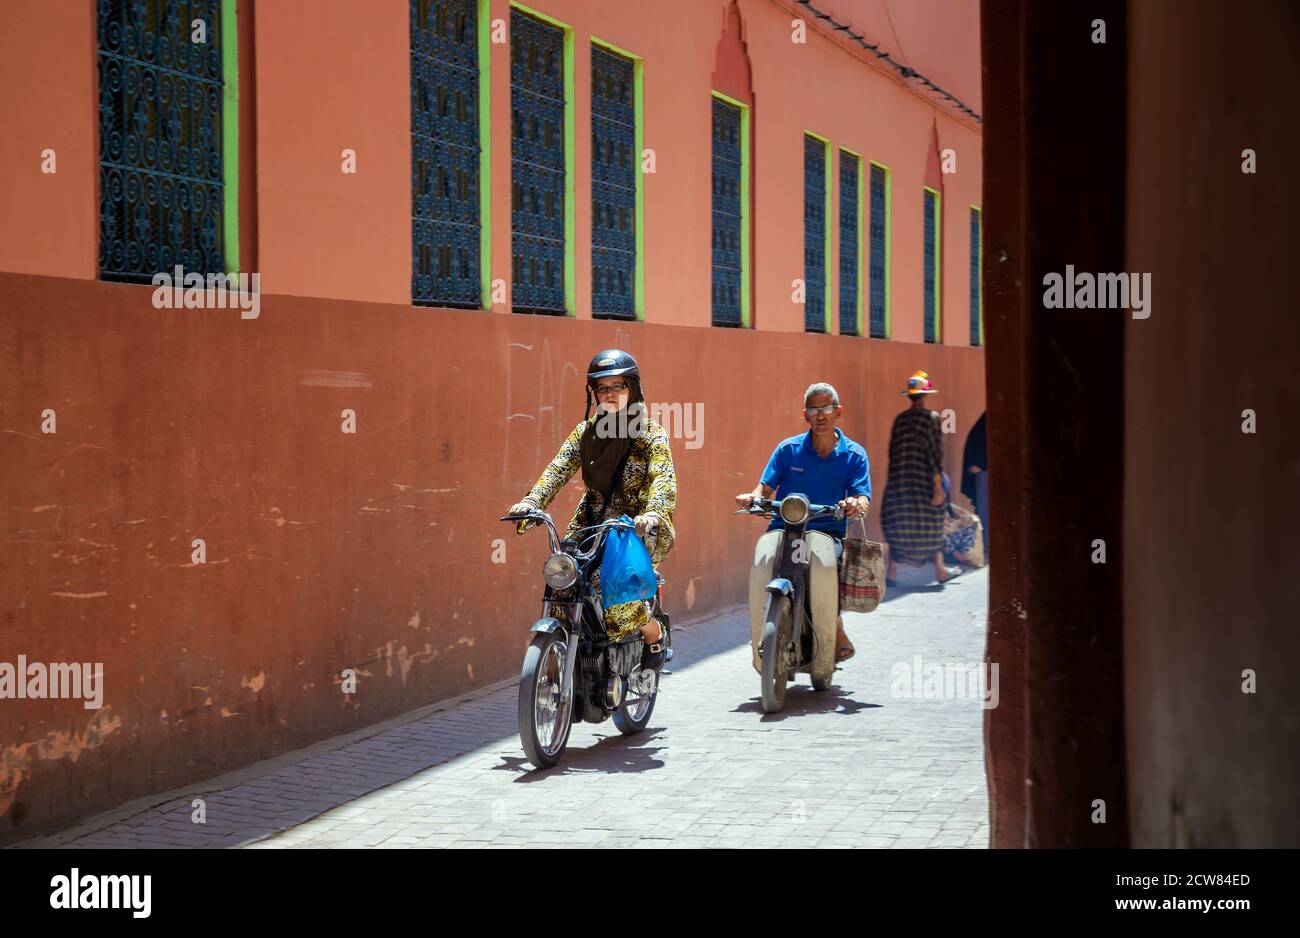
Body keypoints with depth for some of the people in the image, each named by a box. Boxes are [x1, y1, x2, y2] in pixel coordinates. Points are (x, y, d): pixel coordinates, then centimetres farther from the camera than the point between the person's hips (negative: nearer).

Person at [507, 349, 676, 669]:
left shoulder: (651, 435, -4)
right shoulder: (586, 431, 10)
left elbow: (664, 480, -19)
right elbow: (559, 468, -2)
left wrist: (652, 513, -39)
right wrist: (532, 500, -21)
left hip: (638, 530, -5)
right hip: (592, 523, 5)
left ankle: (653, 632, 7)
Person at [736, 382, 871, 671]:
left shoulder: (854, 455, 8)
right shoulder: (788, 449, 11)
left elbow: (863, 498, -3)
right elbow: (766, 487, 5)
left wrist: (857, 505, -28)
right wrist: (753, 497, -19)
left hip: (827, 531, -1)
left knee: (823, 563, -36)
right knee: (762, 562, -32)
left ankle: (836, 633, -17)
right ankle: (761, 643, -22)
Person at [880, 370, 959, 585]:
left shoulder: (899, 419, 6)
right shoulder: (930, 417, -8)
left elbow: (892, 452, 10)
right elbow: (935, 454, -12)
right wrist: (938, 485, -12)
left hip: (899, 480, 3)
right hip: (923, 479, -3)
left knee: (897, 526, 4)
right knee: (932, 524, 11)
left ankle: (892, 573, -4)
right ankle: (940, 570, 22)